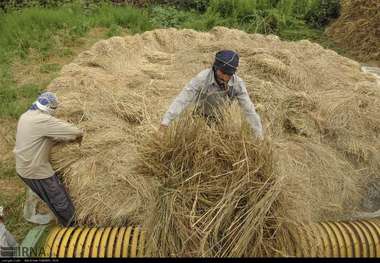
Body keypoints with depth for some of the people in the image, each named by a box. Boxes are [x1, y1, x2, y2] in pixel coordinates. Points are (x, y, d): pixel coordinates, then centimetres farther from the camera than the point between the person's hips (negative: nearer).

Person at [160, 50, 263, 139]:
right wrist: (165, 122, -43)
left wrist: (259, 136, -15)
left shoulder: (238, 83, -27)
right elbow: (181, 99, -36)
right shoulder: (202, 78, -34)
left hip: (221, 121, 2)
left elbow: (249, 110, -19)